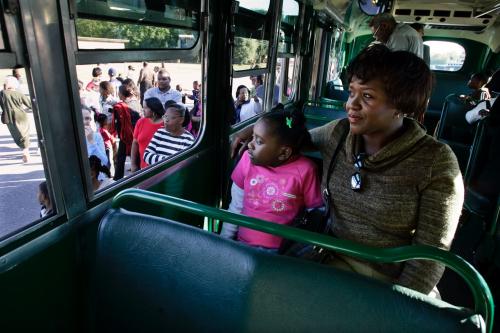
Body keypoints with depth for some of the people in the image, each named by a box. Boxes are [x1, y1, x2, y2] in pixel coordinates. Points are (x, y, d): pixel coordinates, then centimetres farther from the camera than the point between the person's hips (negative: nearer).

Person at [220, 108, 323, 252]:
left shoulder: (304, 170, -11)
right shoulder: (248, 159, -2)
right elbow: (236, 207, 7)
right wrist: (224, 241, 6)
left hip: (280, 250, -1)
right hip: (241, 244, 2)